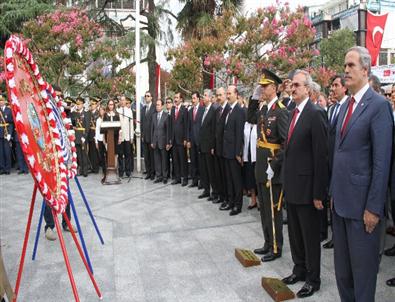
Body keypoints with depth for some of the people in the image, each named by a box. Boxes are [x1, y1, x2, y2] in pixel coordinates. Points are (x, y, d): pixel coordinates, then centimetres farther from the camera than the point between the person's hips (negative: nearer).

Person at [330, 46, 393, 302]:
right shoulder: (346, 105, 12)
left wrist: (374, 207, -17)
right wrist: (334, 192, 13)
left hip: (362, 203, -8)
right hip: (341, 200, 8)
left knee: (363, 266, 7)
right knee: (342, 265, 19)